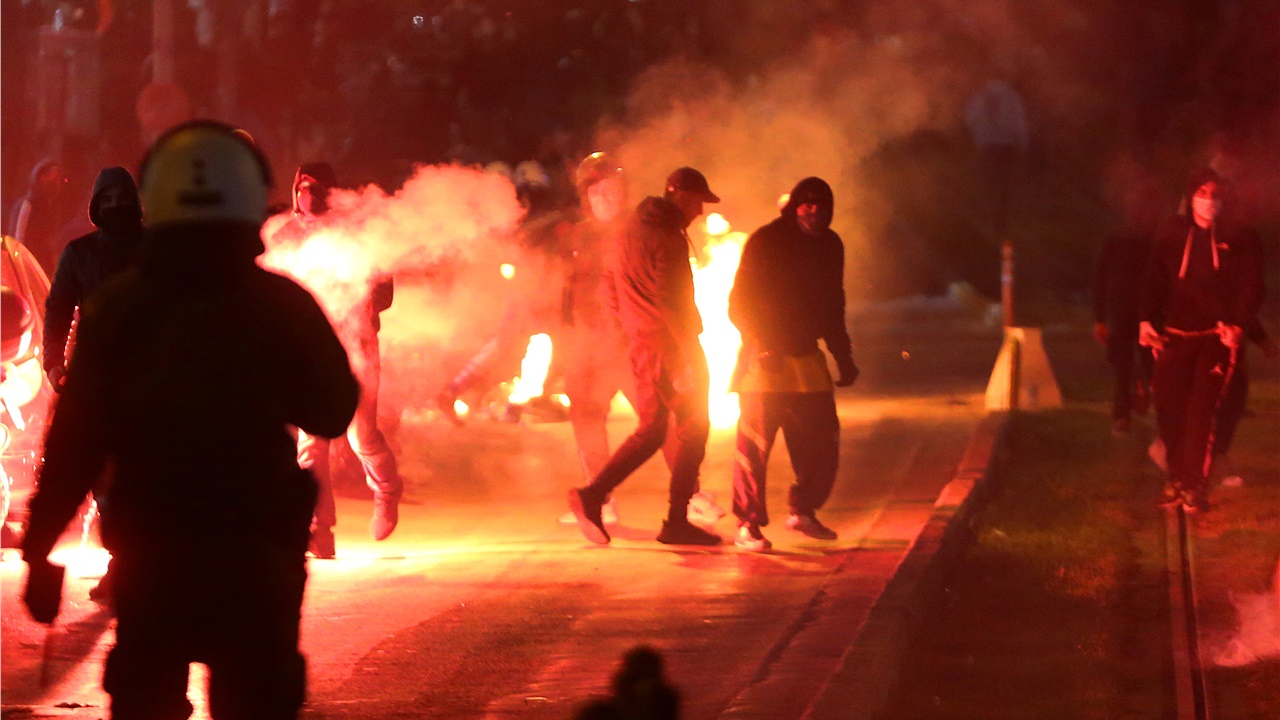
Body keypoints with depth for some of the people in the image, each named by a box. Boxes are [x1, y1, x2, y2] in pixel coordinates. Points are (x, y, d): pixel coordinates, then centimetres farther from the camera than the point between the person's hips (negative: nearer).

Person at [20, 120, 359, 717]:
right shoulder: (282, 305, -6)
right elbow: (333, 412, 6)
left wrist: (39, 549, 0)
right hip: (258, 555, -1)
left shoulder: (114, 310, -4)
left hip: (148, 555, 1)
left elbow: (74, 442, -6)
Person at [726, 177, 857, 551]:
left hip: (807, 357, 6)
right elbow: (739, 303, -9)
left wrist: (844, 358, 15)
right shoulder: (765, 242, -9)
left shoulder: (829, 245, 9)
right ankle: (748, 525, -1)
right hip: (765, 360, -6)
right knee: (755, 443, -7)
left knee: (822, 441, 6)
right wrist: (761, 346, -21)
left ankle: (803, 510, 24)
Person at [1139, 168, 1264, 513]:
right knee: (1169, 407, -1)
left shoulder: (1241, 238, 2)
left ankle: (1195, 485, -7)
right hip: (1176, 335, 3)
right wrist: (1147, 320, -2)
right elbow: (1155, 281, 10)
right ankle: (1177, 478, 13)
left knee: (1202, 409, -11)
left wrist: (1238, 325, -13)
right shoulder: (1172, 234, 8)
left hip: (1217, 336, -3)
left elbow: (1251, 287, 1)